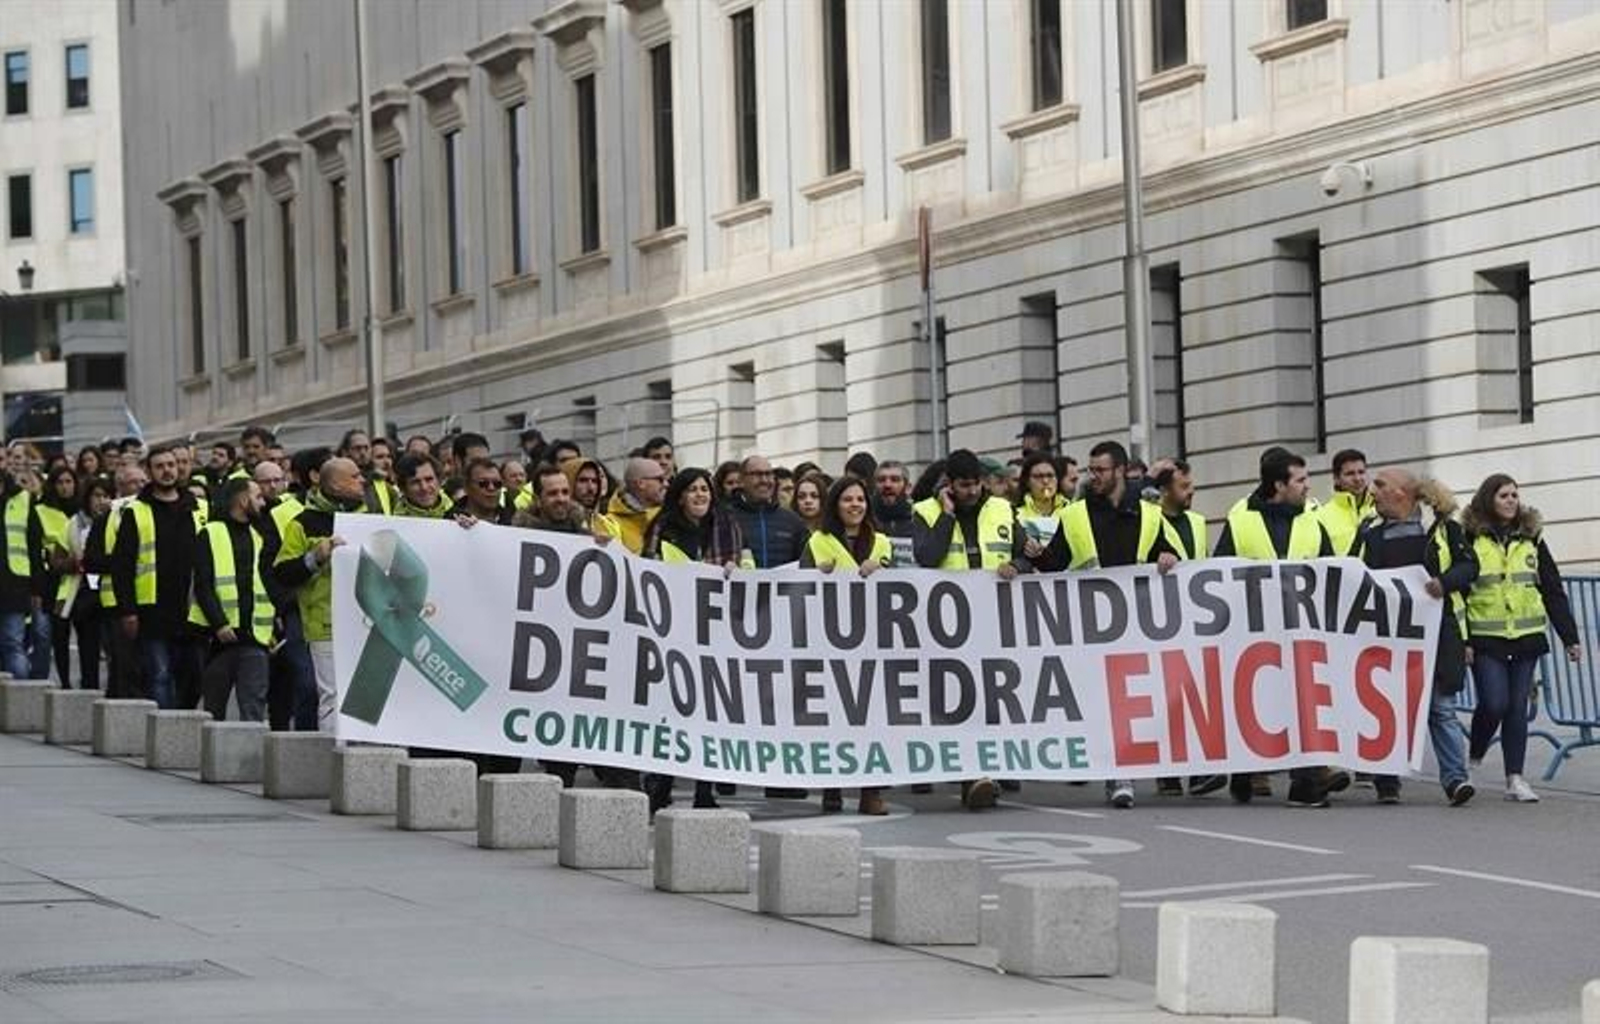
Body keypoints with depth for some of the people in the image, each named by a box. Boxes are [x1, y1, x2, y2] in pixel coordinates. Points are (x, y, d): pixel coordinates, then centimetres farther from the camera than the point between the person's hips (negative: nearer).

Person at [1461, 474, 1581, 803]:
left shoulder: (1531, 539, 9)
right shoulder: (1470, 539, -2)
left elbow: (1553, 591, 11)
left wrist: (1569, 637, 7)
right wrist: (1461, 640, -10)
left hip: (1526, 637, 3)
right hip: (1485, 639, -3)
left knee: (1517, 708, 2)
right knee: (1494, 703, -12)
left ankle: (1515, 778, 6)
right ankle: (1472, 759, 14)